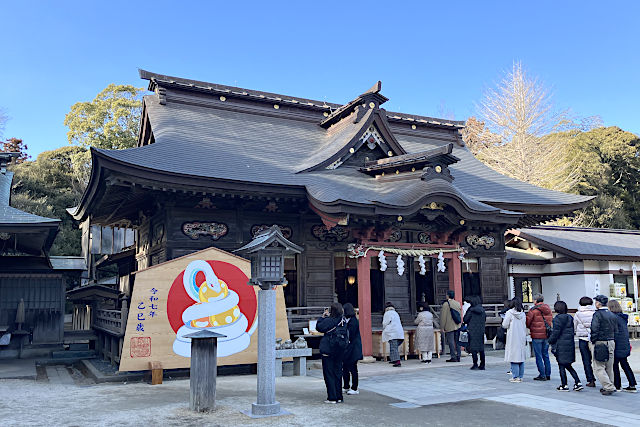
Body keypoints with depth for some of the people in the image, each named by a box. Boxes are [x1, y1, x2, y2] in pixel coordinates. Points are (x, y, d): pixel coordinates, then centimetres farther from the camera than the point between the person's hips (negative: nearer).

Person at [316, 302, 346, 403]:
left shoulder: (329, 320, -17)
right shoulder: (344, 321, -1)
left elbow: (319, 327, -8)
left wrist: (323, 316, 1)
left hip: (328, 350, -6)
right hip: (340, 351, 6)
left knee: (329, 374, 4)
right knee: (338, 373, 14)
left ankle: (332, 398, 4)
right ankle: (339, 397, 19)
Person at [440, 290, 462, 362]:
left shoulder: (446, 304, -12)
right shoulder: (458, 303, 7)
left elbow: (443, 317, -12)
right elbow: (460, 315, 14)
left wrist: (442, 327, -7)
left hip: (449, 327, -6)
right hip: (457, 326, 6)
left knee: (451, 341, -3)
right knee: (457, 341, 11)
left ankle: (453, 357, -4)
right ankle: (458, 357, 15)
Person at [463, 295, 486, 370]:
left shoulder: (471, 310, -12)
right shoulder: (482, 310, 4)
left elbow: (465, 320, -8)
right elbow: (485, 320, 14)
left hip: (472, 331, -5)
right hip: (481, 331, 5)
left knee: (473, 348, -1)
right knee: (481, 348, 10)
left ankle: (475, 364, -5)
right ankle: (482, 365, 13)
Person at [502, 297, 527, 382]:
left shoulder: (509, 313, -11)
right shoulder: (523, 314, 4)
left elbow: (505, 325, -9)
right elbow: (525, 325, 10)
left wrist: (504, 321, 10)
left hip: (513, 338, -5)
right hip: (522, 337, 5)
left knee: (514, 357, -1)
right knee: (521, 357, 10)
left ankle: (515, 377, -2)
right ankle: (520, 376, 14)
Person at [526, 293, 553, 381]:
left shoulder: (533, 310, -11)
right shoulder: (548, 309, 8)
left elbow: (527, 322, -8)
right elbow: (551, 321, 13)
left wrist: (531, 328, 11)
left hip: (537, 335, -6)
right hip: (547, 335, 6)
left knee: (539, 356, 0)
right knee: (546, 355, 14)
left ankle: (542, 375, 0)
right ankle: (548, 375, 18)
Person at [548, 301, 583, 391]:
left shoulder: (558, 318, -15)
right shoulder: (569, 318, 9)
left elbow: (556, 333, -15)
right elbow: (572, 331, 13)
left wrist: (550, 341, -1)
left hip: (561, 345, -8)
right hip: (570, 344, 8)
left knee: (561, 366, 2)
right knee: (568, 366, 16)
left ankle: (564, 385, 7)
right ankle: (578, 383, 11)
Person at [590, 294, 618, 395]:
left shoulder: (597, 314, -12)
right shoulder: (612, 315, 12)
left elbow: (594, 329, -19)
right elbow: (616, 330, 14)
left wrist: (593, 341, -8)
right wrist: (611, 340, 19)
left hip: (599, 343, -8)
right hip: (611, 342, 8)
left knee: (599, 368, -4)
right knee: (609, 367, 14)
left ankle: (609, 387, -10)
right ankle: (608, 386, 20)